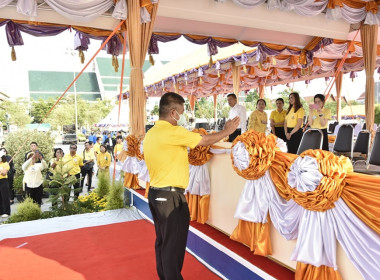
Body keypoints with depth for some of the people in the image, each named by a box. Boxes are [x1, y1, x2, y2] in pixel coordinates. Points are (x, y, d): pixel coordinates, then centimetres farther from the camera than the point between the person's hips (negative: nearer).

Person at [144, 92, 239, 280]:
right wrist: (228, 131, 4)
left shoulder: (151, 133, 9)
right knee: (174, 245, 4)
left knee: (162, 242, 20)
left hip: (155, 194, 10)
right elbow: (205, 140, -10)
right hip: (170, 197, -9)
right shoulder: (172, 132, -19)